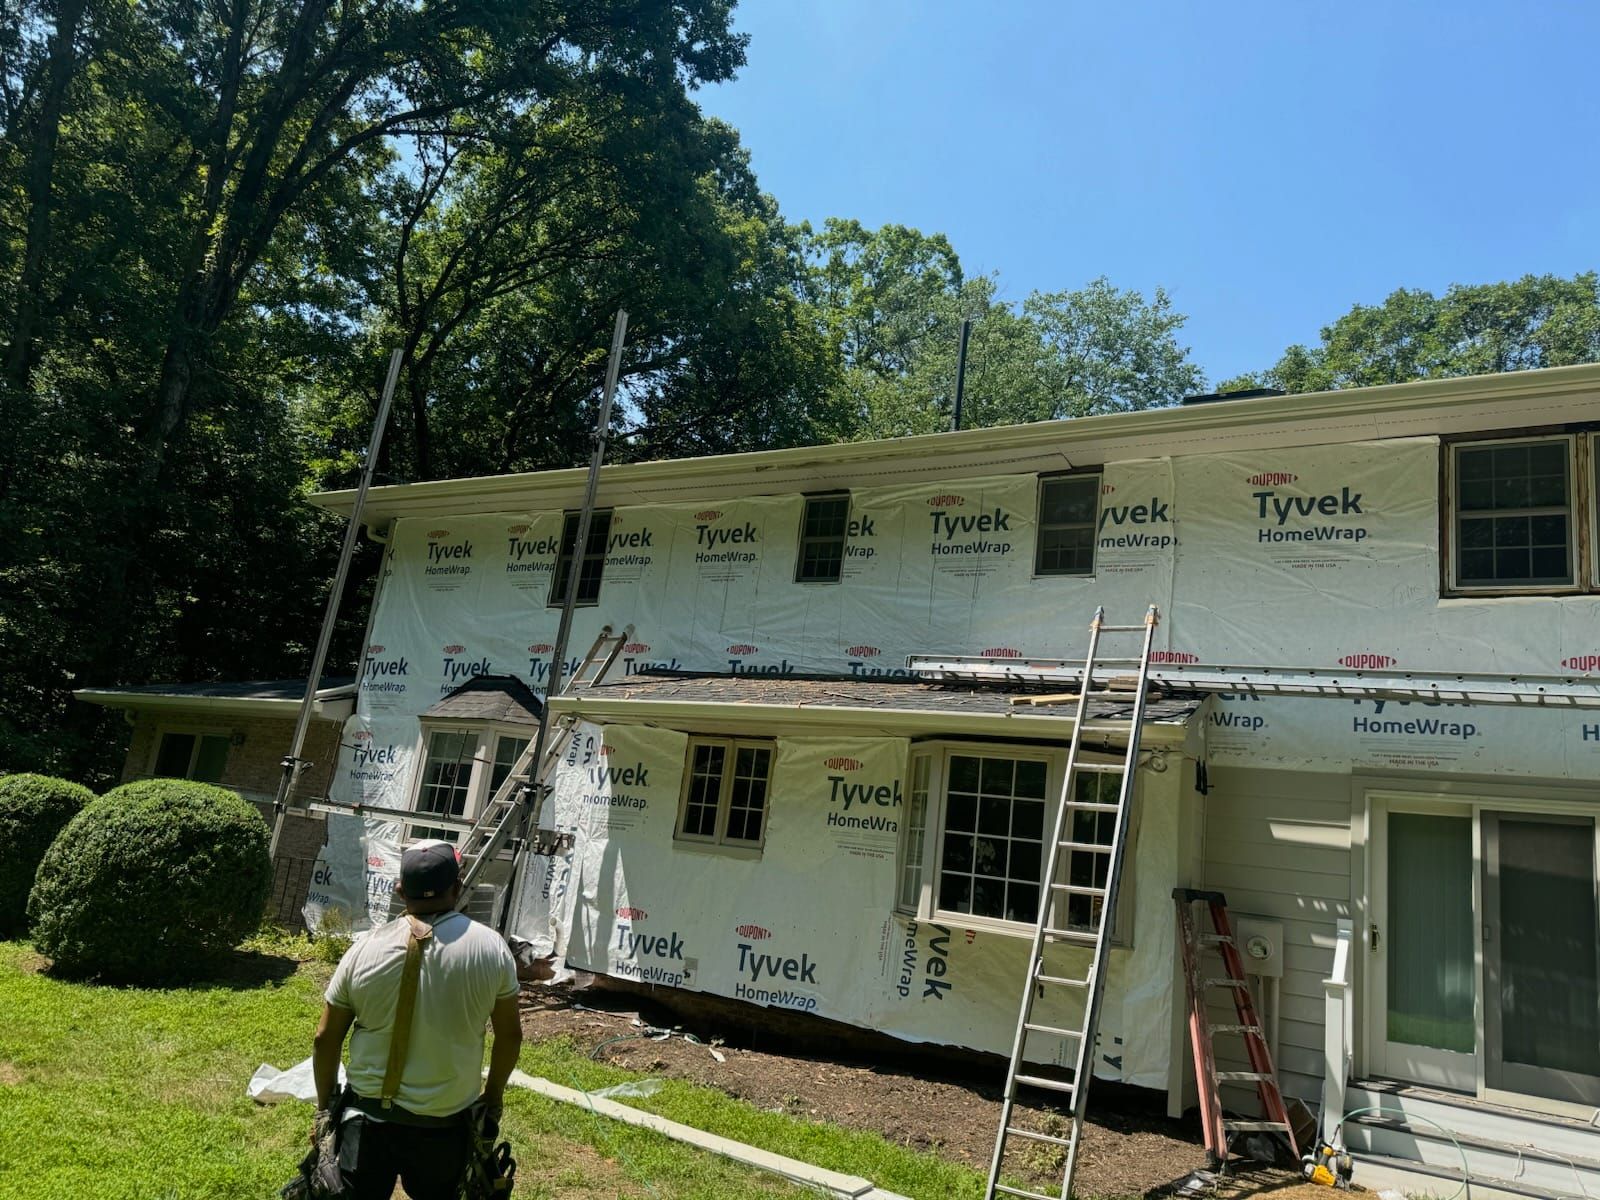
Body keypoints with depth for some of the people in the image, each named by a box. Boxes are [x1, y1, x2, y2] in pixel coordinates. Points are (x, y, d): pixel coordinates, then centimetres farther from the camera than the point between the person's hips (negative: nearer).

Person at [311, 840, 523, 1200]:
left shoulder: (365, 948, -8)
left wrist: (324, 1105, 14)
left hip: (367, 1116, 1)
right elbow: (510, 1035, -3)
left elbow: (326, 1038, -1)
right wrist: (493, 1097, 13)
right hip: (446, 1123, 0)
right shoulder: (490, 947, -10)